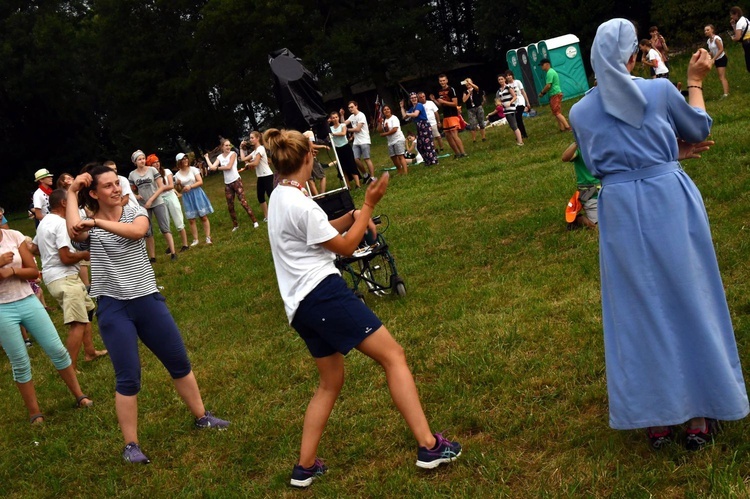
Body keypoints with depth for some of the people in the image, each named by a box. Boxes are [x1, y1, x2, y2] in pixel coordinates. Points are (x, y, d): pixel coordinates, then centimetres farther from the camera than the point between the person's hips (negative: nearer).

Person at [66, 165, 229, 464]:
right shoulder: (89, 227, -2)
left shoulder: (135, 213, 1)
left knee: (179, 362, 12)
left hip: (148, 300, 3)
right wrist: (72, 192, -15)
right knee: (128, 377, -2)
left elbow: (136, 231, -22)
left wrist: (97, 221, -22)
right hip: (112, 308, -3)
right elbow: (73, 232, -27)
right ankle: (131, 445, 10)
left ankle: (201, 417, 31)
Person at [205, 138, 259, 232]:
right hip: (227, 184, 5)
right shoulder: (219, 157, 5)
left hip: (236, 181, -5)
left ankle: (254, 221, 0)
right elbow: (212, 167, -6)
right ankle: (235, 224, 23)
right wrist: (207, 157, 3)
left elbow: (229, 167, -17)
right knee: (230, 206, 10)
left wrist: (217, 168, -5)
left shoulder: (233, 154, -7)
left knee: (243, 202, -8)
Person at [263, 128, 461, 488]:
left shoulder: (279, 198, 14)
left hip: (301, 306, 10)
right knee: (393, 356, -6)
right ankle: (429, 446, -10)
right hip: (324, 293, -10)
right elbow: (345, 247, -7)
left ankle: (305, 467, 18)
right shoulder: (300, 204, -15)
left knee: (330, 382, 19)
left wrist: (352, 216, 11)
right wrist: (368, 206, 0)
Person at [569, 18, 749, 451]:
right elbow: (699, 129, 12)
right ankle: (701, 415, 18)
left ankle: (656, 418, 19)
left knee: (640, 311, 11)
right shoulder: (660, 90, -5)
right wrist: (696, 82, 27)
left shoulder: (581, 112, 2)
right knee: (688, 301, 11)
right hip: (671, 202, -1)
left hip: (621, 212, 2)